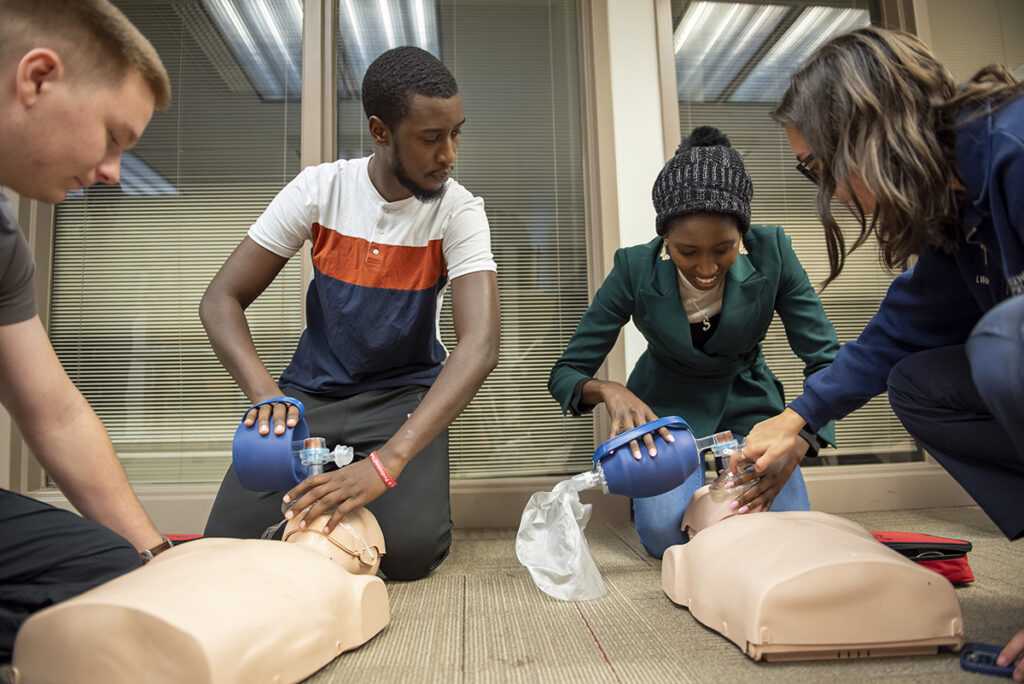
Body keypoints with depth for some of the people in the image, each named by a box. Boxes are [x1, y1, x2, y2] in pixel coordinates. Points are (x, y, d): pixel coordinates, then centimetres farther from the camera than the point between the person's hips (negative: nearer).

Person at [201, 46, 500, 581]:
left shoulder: (459, 212, -16)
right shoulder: (319, 190, -10)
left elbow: (480, 345, -30)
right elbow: (221, 300, -9)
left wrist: (387, 461, -42)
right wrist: (265, 392, -30)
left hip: (404, 394, -1)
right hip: (312, 390, 2)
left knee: (409, 549, -23)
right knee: (228, 545, -13)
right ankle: (324, 476, 15)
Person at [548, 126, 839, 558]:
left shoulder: (770, 252, -20)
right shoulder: (634, 269, -23)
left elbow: (826, 360, -17)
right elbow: (565, 375, -18)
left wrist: (795, 446, -36)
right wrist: (609, 390, -42)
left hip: (746, 404, 2)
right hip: (668, 410, -1)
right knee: (666, 534, -23)